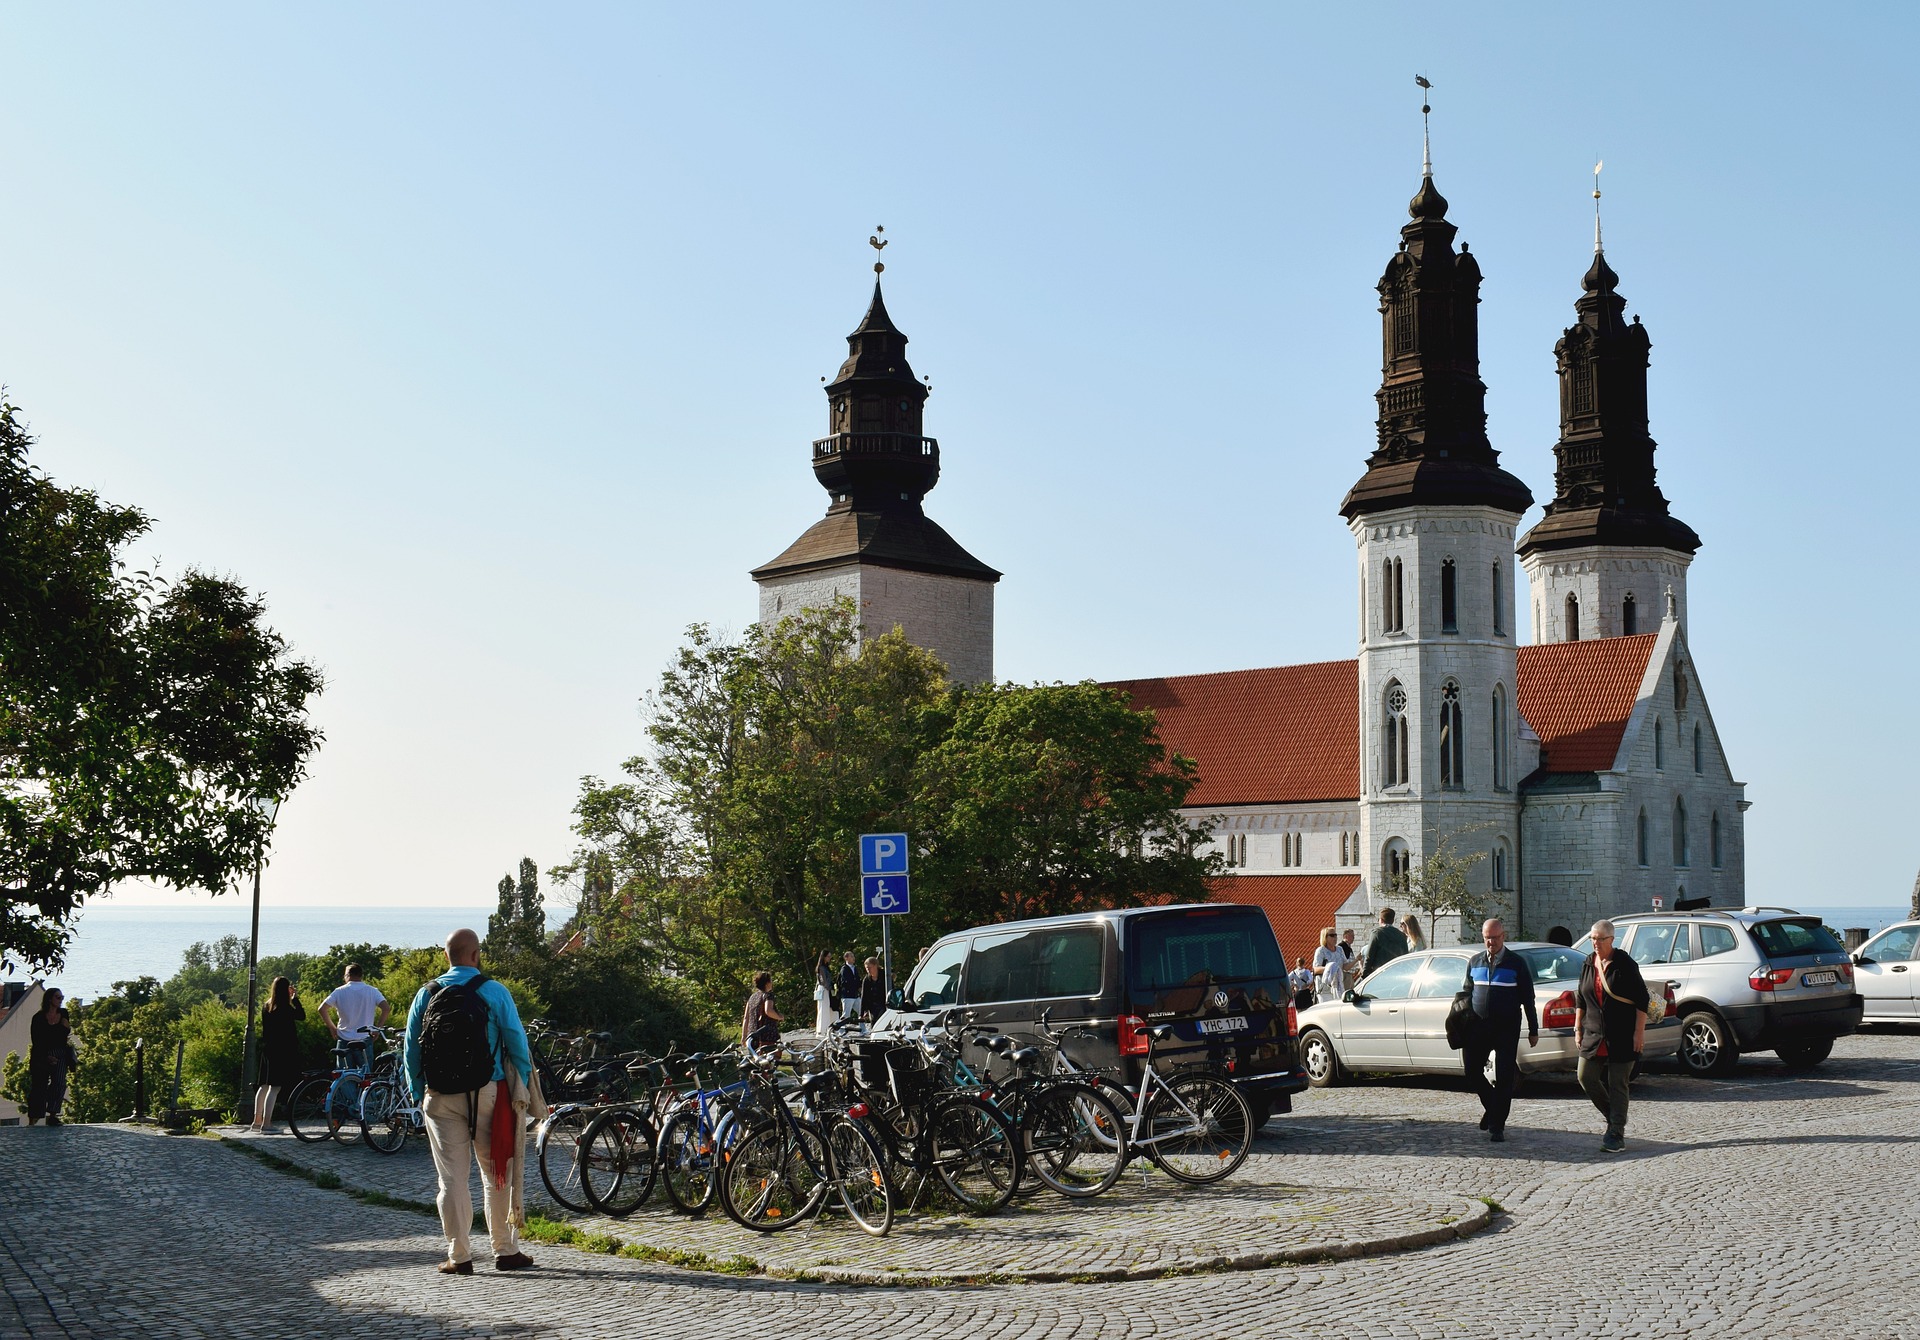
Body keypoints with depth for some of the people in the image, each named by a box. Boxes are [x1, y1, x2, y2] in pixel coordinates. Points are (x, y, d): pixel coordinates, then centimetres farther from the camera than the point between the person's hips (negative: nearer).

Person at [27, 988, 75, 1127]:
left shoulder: (63, 1014, 9)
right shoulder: (39, 1017, -4)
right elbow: (35, 1041, -4)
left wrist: (67, 1028, -4)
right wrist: (46, 1056, -10)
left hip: (60, 1054, 3)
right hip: (41, 1055, -3)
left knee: (59, 1083, -14)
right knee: (39, 1085, -1)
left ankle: (53, 1115, -15)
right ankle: (33, 1119, 8)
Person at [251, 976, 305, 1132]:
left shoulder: (267, 1007, 8)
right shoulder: (285, 1009, -15)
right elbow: (302, 1015, -7)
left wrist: (292, 999, 21)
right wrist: (295, 998, -1)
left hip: (268, 1051, 8)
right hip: (282, 1052, -8)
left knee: (265, 1086, 18)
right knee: (275, 1087, -7)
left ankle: (257, 1120, 25)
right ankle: (266, 1124, -10)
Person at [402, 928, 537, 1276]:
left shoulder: (426, 995, 5)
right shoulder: (495, 992, -3)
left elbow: (410, 1051, 7)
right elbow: (518, 1044, -4)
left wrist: (419, 1094, 15)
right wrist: (522, 1090, 6)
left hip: (439, 1097, 2)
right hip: (487, 1094, -2)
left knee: (451, 1178, 5)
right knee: (498, 1174, 8)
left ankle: (458, 1256, 6)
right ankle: (506, 1250, 13)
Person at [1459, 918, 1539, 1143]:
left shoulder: (1516, 963, -1)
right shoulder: (1474, 962, 9)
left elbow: (1527, 998, 2)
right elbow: (1465, 993, 17)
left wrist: (1533, 1030, 1)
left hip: (1507, 1029, -3)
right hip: (1478, 1027, 3)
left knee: (1504, 1078, -3)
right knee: (1472, 1071, 0)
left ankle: (1497, 1126, 4)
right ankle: (1491, 1107, 26)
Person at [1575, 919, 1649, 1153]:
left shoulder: (1625, 965, -9)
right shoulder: (1587, 964, 8)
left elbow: (1642, 1000, -8)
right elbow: (1580, 998, 18)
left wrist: (1639, 1032, -12)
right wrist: (1578, 1027, 14)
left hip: (1622, 1036, -6)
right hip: (1594, 1034, 6)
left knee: (1617, 1084, -4)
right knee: (1586, 1076, 0)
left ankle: (1617, 1135, 1)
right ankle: (1614, 1119, 20)